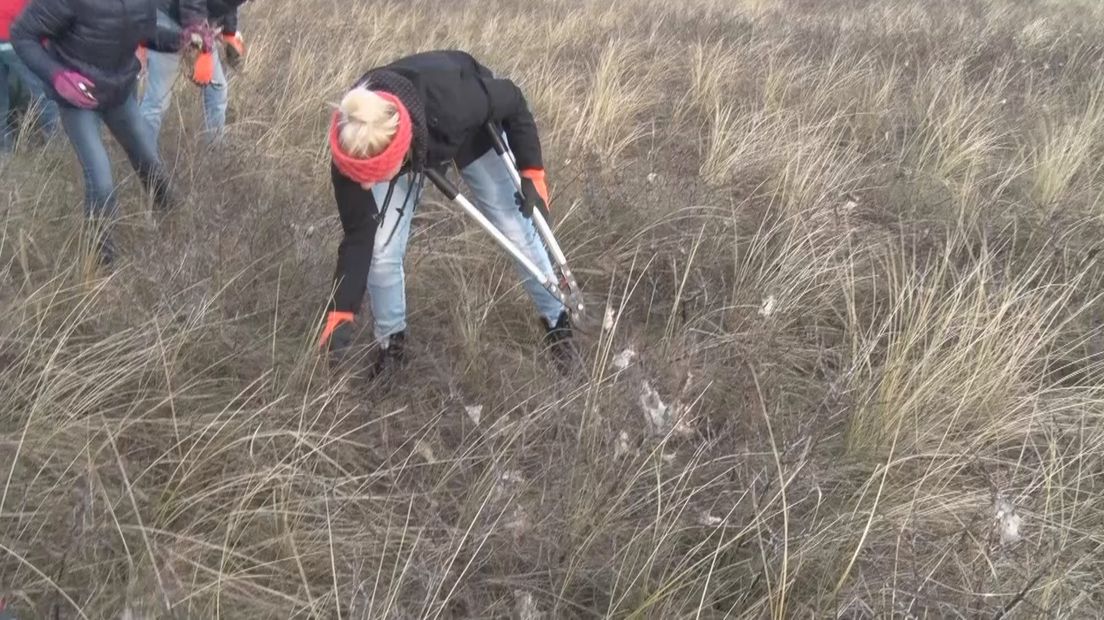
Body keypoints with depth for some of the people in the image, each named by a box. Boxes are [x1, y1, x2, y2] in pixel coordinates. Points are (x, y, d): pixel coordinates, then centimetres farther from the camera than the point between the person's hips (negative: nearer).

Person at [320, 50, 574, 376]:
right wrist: (341, 314, -30)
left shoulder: (453, 104, -47)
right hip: (406, 147, 1)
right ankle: (392, 342, 19)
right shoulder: (355, 152, -38)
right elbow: (358, 236, -26)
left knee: (517, 229, 3)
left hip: (469, 133, -1)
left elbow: (513, 101, -24)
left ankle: (557, 319, 27)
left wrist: (531, 172, -20)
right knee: (382, 249, -8)